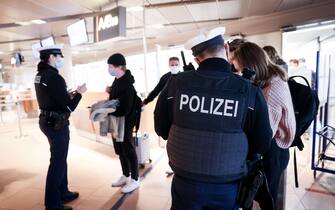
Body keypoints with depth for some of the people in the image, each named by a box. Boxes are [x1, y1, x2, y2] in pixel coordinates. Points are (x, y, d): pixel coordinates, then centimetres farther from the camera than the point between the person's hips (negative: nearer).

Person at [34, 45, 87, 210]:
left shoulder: (40, 75, 8)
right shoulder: (55, 77, -21)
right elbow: (69, 107, -20)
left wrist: (68, 94, 11)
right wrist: (79, 93, -6)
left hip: (47, 121, 10)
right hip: (57, 124, -10)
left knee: (59, 159, 21)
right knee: (58, 162, 2)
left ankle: (62, 193, 36)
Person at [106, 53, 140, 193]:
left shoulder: (127, 85, -24)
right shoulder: (117, 80, 6)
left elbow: (125, 110, -28)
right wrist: (111, 91, 3)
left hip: (125, 123, -9)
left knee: (128, 150, 4)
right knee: (120, 150, 19)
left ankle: (134, 180, 22)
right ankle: (125, 176, 36)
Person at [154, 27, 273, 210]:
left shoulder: (176, 83, -14)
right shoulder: (249, 91, -16)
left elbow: (161, 129, 0)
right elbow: (262, 145, -5)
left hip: (185, 182, 1)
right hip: (228, 187, 0)